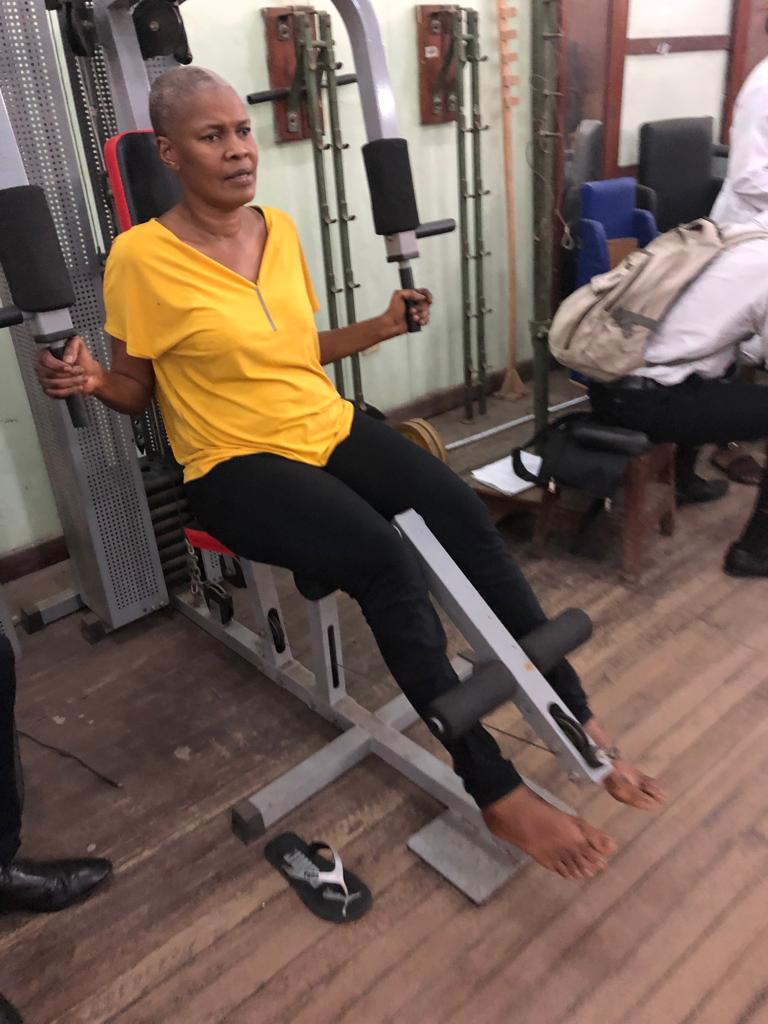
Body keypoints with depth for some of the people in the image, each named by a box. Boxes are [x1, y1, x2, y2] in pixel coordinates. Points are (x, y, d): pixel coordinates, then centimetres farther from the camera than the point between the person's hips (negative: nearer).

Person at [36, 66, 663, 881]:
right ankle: (496, 791, -18)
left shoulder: (278, 229, 9)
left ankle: (576, 720, -11)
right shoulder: (141, 256, -7)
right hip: (235, 464, -5)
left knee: (465, 515, -20)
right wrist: (89, 381, -20)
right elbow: (136, 388, 1)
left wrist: (384, 326, 15)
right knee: (385, 561, -30)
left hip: (329, 427, 6)